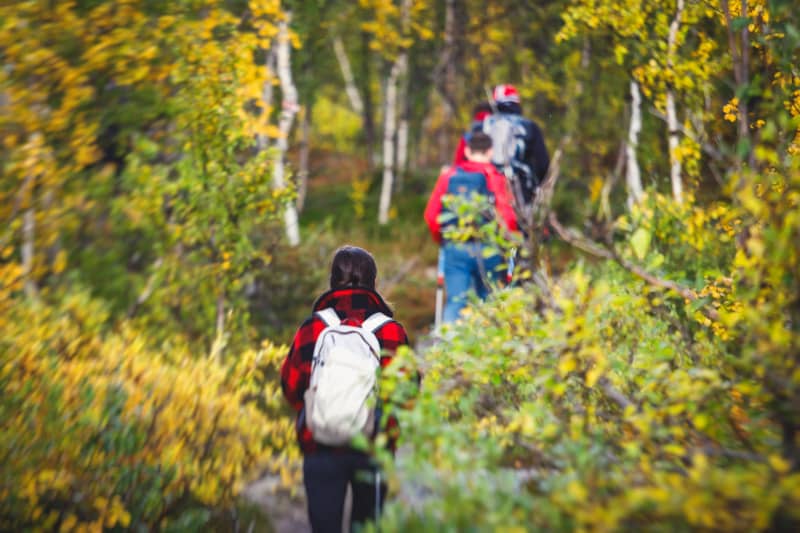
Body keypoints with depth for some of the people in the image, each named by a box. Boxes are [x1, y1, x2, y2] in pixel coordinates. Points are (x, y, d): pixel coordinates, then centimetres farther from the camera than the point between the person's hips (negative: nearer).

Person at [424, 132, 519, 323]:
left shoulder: (449, 175, 6)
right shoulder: (495, 178, -2)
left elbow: (431, 215, 4)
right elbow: (507, 217, -10)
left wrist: (441, 239, 21)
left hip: (454, 248, 2)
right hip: (487, 249, -1)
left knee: (455, 302, -1)